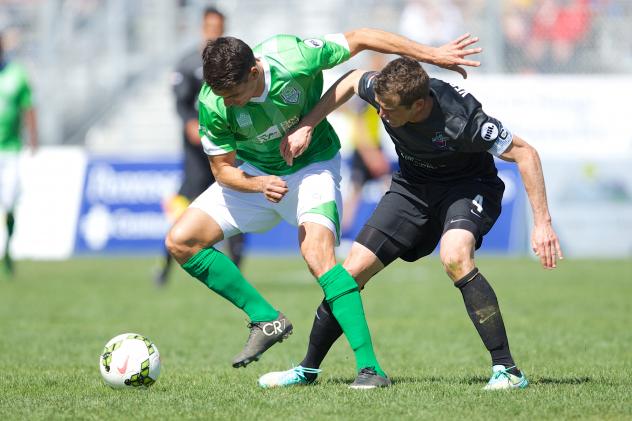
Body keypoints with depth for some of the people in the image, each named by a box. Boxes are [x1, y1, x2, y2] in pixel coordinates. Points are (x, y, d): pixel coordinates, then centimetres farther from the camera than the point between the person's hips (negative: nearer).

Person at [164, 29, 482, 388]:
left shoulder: (294, 58, -32)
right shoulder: (212, 103, -25)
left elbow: (359, 39, -16)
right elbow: (223, 168, -11)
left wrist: (432, 54, -11)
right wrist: (260, 184, -34)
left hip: (312, 166, -3)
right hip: (252, 174, 4)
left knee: (317, 254, -28)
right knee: (181, 242, -9)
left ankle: (369, 367, -28)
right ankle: (267, 320, 0)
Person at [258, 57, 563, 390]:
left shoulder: (461, 121, -37)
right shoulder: (384, 91, -22)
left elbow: (525, 153, -27)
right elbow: (353, 80, 4)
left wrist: (542, 223, -30)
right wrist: (306, 125, 0)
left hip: (468, 186, -5)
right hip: (413, 185, 5)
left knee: (454, 257, -36)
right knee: (353, 269, -2)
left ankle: (506, 369, -29)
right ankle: (308, 369, 17)